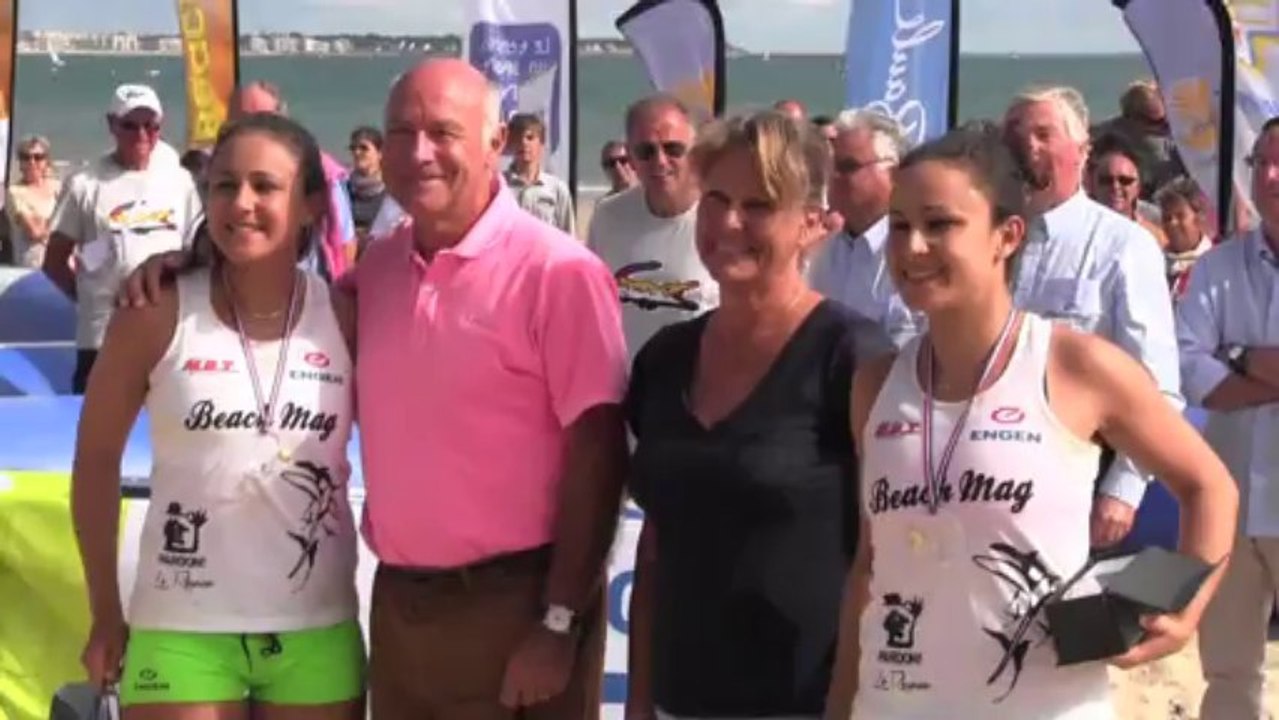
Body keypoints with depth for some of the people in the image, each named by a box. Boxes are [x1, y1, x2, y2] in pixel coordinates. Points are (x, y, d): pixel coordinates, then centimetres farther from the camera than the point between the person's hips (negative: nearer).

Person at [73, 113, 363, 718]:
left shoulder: (345, 319, -1)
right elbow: (96, 458, 3)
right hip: (181, 633, -2)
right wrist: (105, 615, 3)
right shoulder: (157, 315, -6)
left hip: (317, 632, 2)